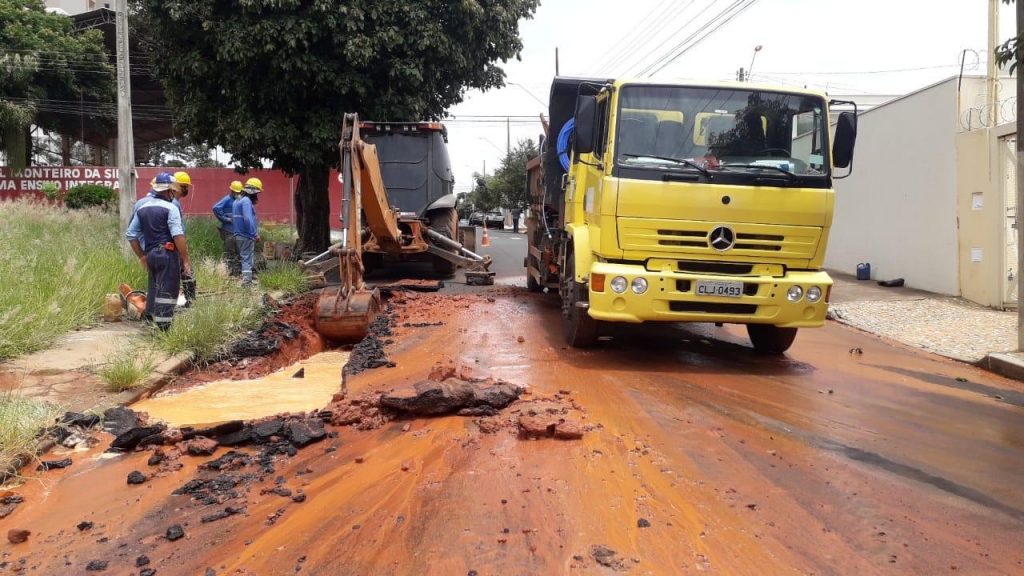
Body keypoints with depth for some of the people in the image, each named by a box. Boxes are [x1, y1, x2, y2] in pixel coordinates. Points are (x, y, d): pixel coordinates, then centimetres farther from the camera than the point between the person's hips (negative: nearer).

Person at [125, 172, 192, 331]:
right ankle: (163, 328, -5)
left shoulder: (142, 208, 12)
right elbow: (178, 236, -18)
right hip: (167, 254, -7)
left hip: (150, 254, 7)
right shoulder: (170, 208, -8)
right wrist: (186, 260, -16)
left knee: (154, 287, 19)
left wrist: (141, 256, 19)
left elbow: (131, 234, 13)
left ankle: (151, 320, 24)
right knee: (167, 291, -4)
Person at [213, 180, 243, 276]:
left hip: (237, 231, 7)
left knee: (238, 252, 12)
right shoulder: (227, 199, -9)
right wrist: (225, 219, -17)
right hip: (229, 231, -7)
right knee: (229, 252, -4)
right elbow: (216, 208, -21)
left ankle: (238, 272, 19)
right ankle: (228, 271, 0)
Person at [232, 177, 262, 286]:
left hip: (239, 235, 9)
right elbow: (248, 219, -26)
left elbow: (233, 219, 20)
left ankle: (246, 280, 20)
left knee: (244, 258, 16)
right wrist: (255, 234, -22)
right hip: (247, 236, -9)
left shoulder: (237, 201, 16)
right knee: (247, 259, -8)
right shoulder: (246, 201, -16)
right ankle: (247, 282, -11)